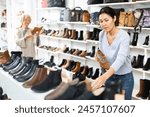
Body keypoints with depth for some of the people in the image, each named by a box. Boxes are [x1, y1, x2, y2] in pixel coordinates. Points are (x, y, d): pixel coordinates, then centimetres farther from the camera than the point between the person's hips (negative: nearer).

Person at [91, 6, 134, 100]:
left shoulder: (123, 36, -24)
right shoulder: (101, 34, -6)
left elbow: (120, 59, -38)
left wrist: (104, 77, -53)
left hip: (124, 77, -5)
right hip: (109, 75, 5)